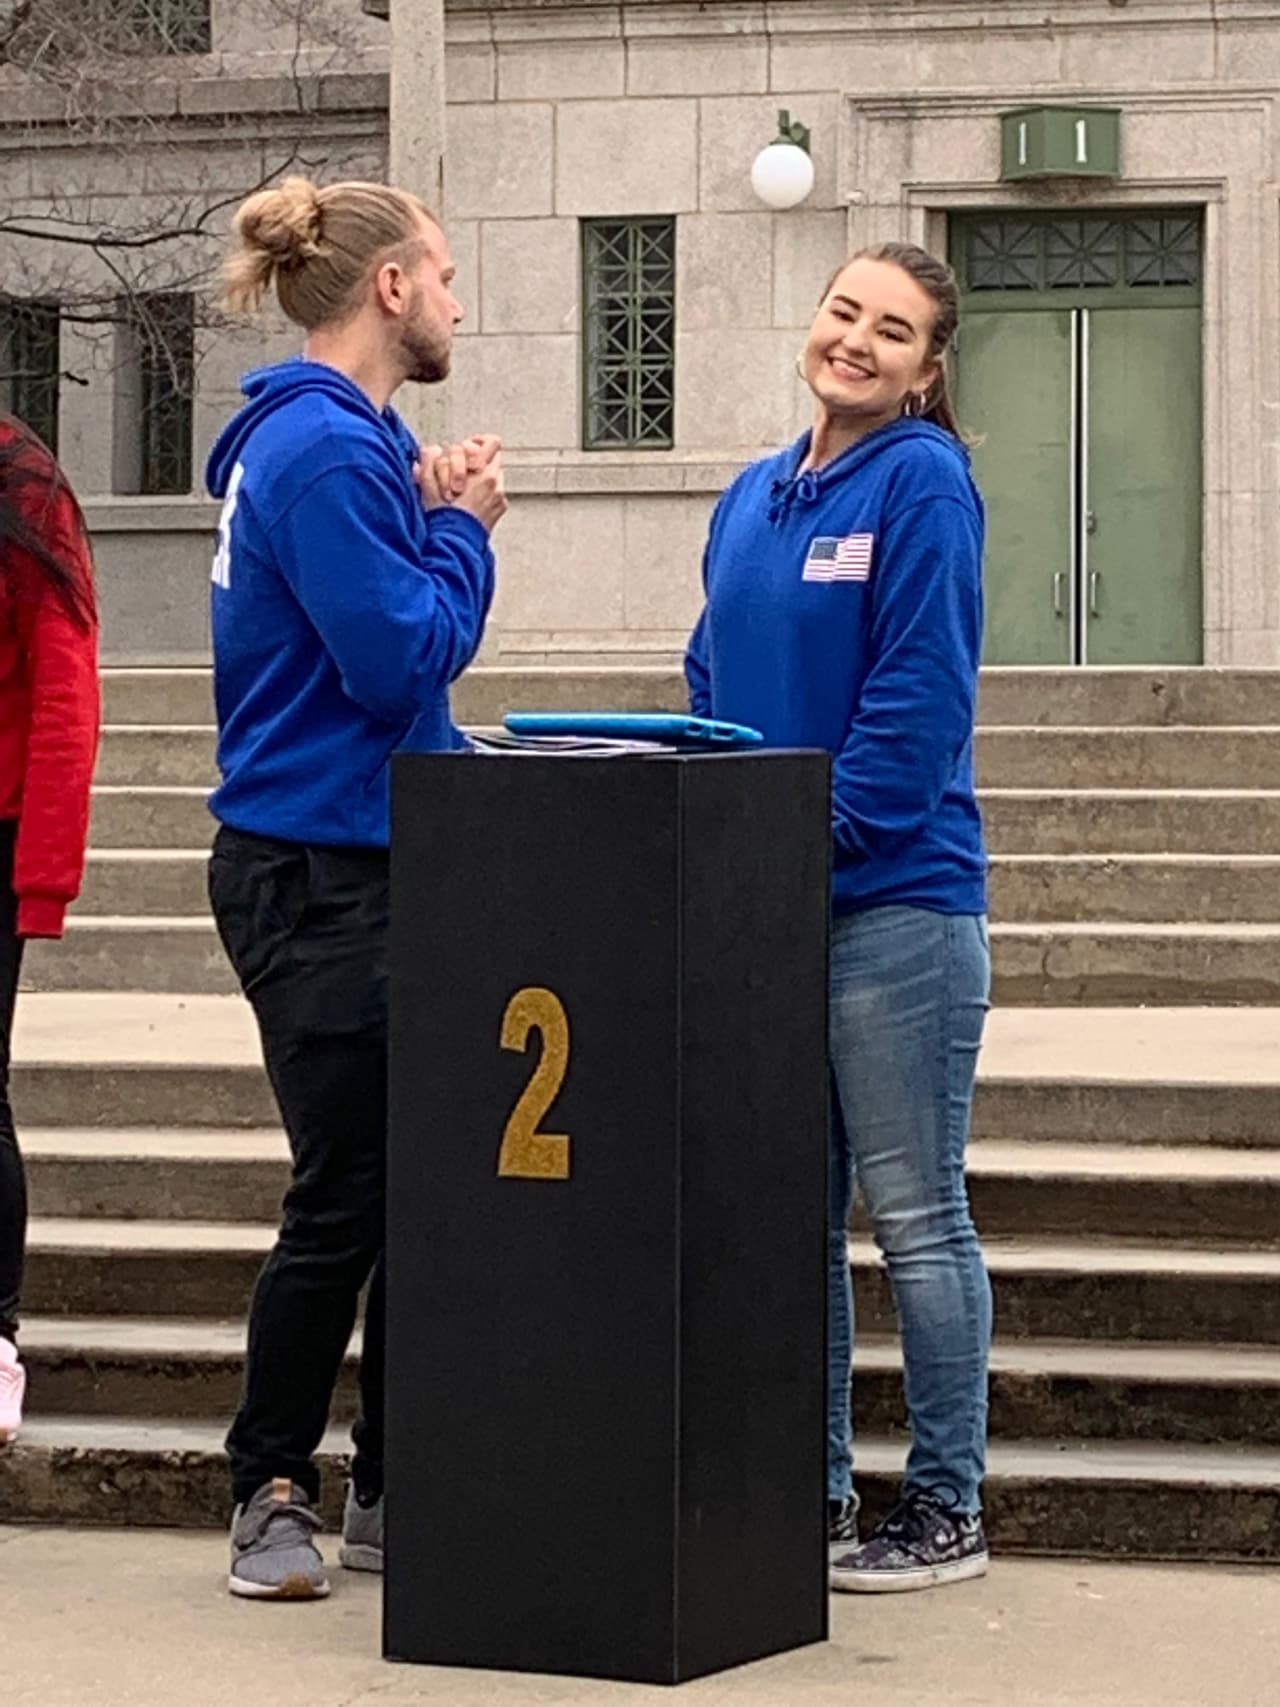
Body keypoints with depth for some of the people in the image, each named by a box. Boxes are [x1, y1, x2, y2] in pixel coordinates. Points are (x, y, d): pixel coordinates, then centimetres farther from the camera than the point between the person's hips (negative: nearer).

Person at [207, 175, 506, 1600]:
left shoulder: (332, 442, 15)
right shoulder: (324, 451, -17)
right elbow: (403, 663, -21)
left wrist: (434, 523, 3)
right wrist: (460, 528, -7)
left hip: (363, 866, 10)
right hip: (318, 877, -10)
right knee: (346, 1197, -2)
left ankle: (391, 1497, 18)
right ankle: (270, 1499, 10)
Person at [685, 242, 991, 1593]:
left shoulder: (922, 483, -8)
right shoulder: (755, 498, 13)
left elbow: (918, 696, -15)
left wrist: (818, 836, -17)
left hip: (893, 896, -7)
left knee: (915, 1214, 1)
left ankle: (946, 1511, 9)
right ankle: (809, 1492, 21)